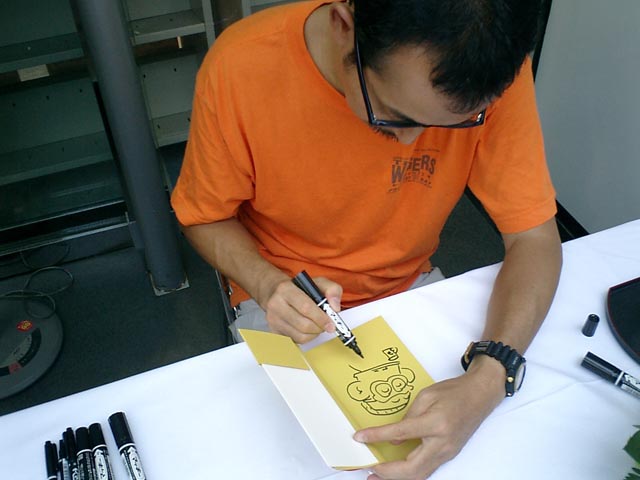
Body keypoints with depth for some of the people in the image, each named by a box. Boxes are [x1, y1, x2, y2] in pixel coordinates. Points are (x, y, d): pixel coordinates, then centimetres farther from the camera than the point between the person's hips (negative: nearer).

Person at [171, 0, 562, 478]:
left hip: (409, 286, 2)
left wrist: (488, 380, -35)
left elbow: (535, 241, -20)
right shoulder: (240, 67, -28)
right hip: (287, 301, -1)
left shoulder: (494, 70, -26)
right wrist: (266, 284, -31)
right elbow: (206, 218, -11)